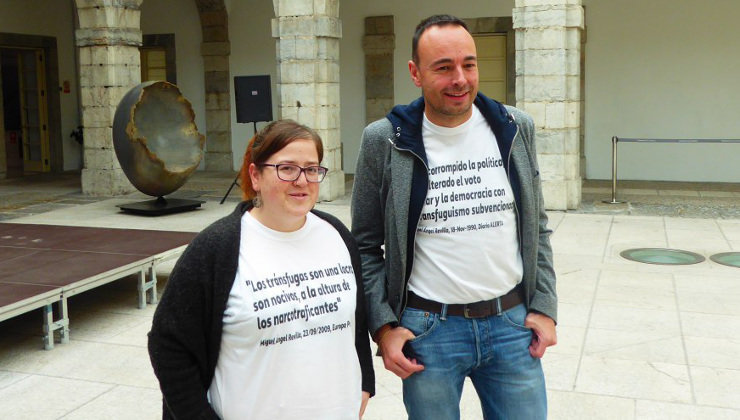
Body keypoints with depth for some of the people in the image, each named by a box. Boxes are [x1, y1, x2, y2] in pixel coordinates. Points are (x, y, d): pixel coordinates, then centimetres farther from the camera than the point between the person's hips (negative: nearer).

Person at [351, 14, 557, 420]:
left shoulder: (515, 128, 1)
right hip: (428, 328, -2)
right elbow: (366, 246, -1)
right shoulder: (384, 141, -8)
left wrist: (544, 306, 3)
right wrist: (382, 325, -7)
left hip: (512, 322, 3)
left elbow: (536, 227, 9)